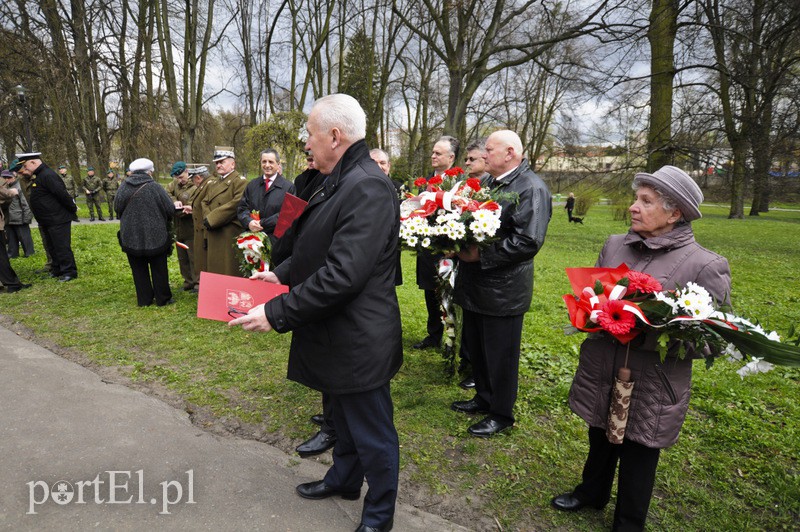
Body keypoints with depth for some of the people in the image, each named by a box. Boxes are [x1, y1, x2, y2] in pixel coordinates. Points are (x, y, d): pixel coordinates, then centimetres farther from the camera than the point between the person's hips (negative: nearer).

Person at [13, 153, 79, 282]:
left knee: (62, 247, -4)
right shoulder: (38, 176, 14)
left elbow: (62, 194, -23)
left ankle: (69, 272, 4)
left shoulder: (48, 175, -19)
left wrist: (73, 208, -16)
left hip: (58, 220, -11)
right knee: (52, 247, 18)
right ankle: (57, 270, 29)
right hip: (47, 221, 11)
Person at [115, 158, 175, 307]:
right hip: (155, 237, -2)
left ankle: (144, 299, 18)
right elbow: (170, 210, -9)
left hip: (131, 237, 3)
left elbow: (117, 207, 9)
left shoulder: (123, 187, -3)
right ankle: (162, 298, 15)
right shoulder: (155, 187, -12)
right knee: (159, 269, 10)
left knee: (139, 270, 13)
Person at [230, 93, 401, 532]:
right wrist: (282, 273, 8)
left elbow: (342, 275, -29)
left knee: (371, 431, 12)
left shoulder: (367, 187, -25)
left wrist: (277, 313, -24)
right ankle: (344, 479, 52)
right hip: (337, 332, 10)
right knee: (344, 418, 28)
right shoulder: (341, 181, 8)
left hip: (358, 339, -9)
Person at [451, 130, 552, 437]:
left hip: (503, 290, -8)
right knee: (475, 348, 20)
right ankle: (484, 398, 41)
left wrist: (481, 255, -23)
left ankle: (501, 414, 26)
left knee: (500, 355, 7)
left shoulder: (532, 188, -15)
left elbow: (528, 241, -24)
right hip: (476, 285, 9)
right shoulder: (489, 183, 12)